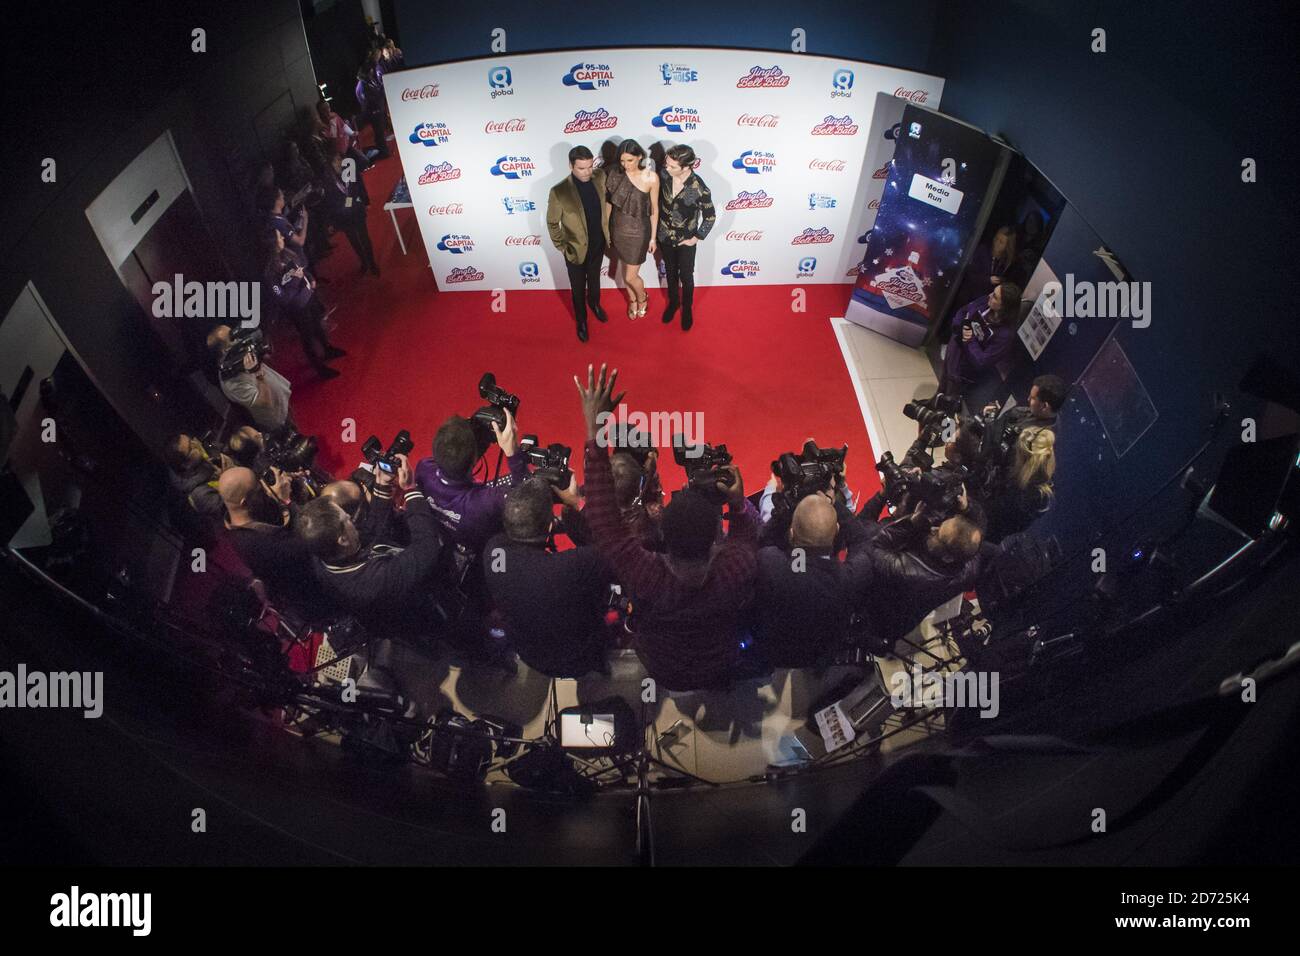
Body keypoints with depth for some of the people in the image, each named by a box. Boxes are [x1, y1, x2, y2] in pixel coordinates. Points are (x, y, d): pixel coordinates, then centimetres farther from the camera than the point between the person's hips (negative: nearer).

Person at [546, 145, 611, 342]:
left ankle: (595, 303, 60)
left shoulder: (600, 177, -16)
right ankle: (581, 320, 44)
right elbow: (552, 223, -13)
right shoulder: (559, 191, -28)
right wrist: (562, 247, -10)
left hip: (598, 245, 4)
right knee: (578, 288, 19)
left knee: (594, 279, 30)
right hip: (576, 250, -4)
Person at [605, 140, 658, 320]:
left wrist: (653, 237, -4)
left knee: (631, 276, 3)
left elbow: (654, 209, -9)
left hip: (638, 231, -3)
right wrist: (606, 229, 6)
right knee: (626, 270, 21)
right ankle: (632, 300, 47)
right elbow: (610, 202, 1)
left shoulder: (651, 178, -19)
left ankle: (642, 298, 37)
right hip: (618, 228, 4)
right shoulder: (616, 174, -11)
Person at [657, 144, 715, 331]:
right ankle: (673, 302, 48)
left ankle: (687, 308, 41)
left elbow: (710, 217, -14)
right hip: (665, 236, 3)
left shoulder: (699, 189, -30)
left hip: (686, 240, -3)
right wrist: (657, 227, 6)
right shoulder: (664, 174, -20)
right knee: (671, 273, 24)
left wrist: (696, 237, -8)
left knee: (686, 277, 15)